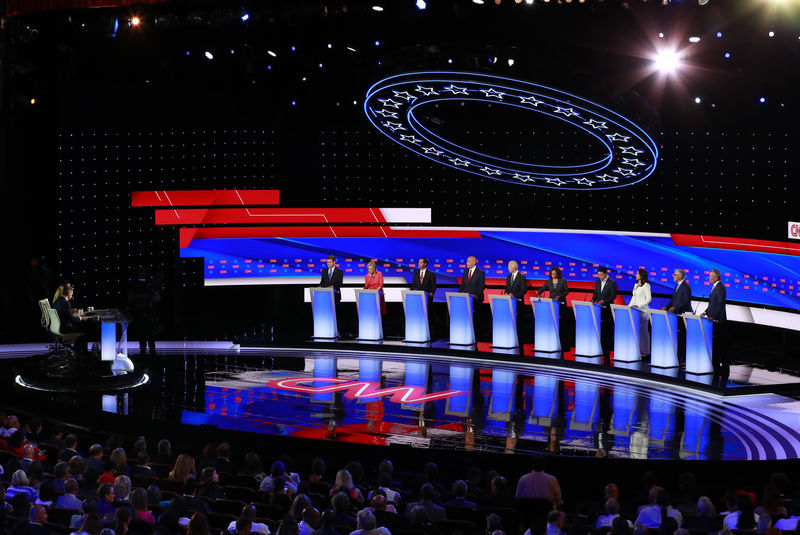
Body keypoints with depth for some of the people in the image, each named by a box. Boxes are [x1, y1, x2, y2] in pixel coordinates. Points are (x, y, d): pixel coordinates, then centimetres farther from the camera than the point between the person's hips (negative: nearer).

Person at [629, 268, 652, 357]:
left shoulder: (646, 285, -8)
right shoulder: (636, 285, 17)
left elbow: (649, 299, -13)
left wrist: (639, 306, -21)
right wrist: (629, 306, 11)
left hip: (643, 310, -8)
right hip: (635, 311, 8)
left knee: (643, 330, -5)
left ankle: (645, 351, 0)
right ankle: (637, 349, 10)